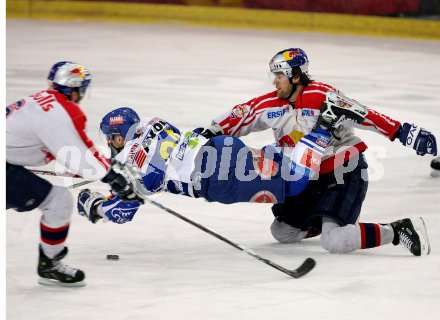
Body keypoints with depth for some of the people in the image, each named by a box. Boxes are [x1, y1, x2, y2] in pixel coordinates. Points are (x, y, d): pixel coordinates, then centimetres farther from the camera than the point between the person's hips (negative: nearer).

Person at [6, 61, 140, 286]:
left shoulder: (43, 100, 13)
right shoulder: (60, 113, -16)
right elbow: (78, 156, -18)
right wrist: (116, 180, -11)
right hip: (6, 172, -10)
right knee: (59, 200, -8)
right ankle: (49, 266, 4)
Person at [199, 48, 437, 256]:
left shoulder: (323, 96, -21)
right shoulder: (271, 104, 1)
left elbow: (365, 116, -26)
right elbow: (240, 116, 10)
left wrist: (404, 133, -32)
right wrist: (211, 134, 0)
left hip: (344, 173, -8)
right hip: (308, 179, 8)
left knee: (334, 242, -24)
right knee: (282, 231, 14)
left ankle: (398, 231, -13)